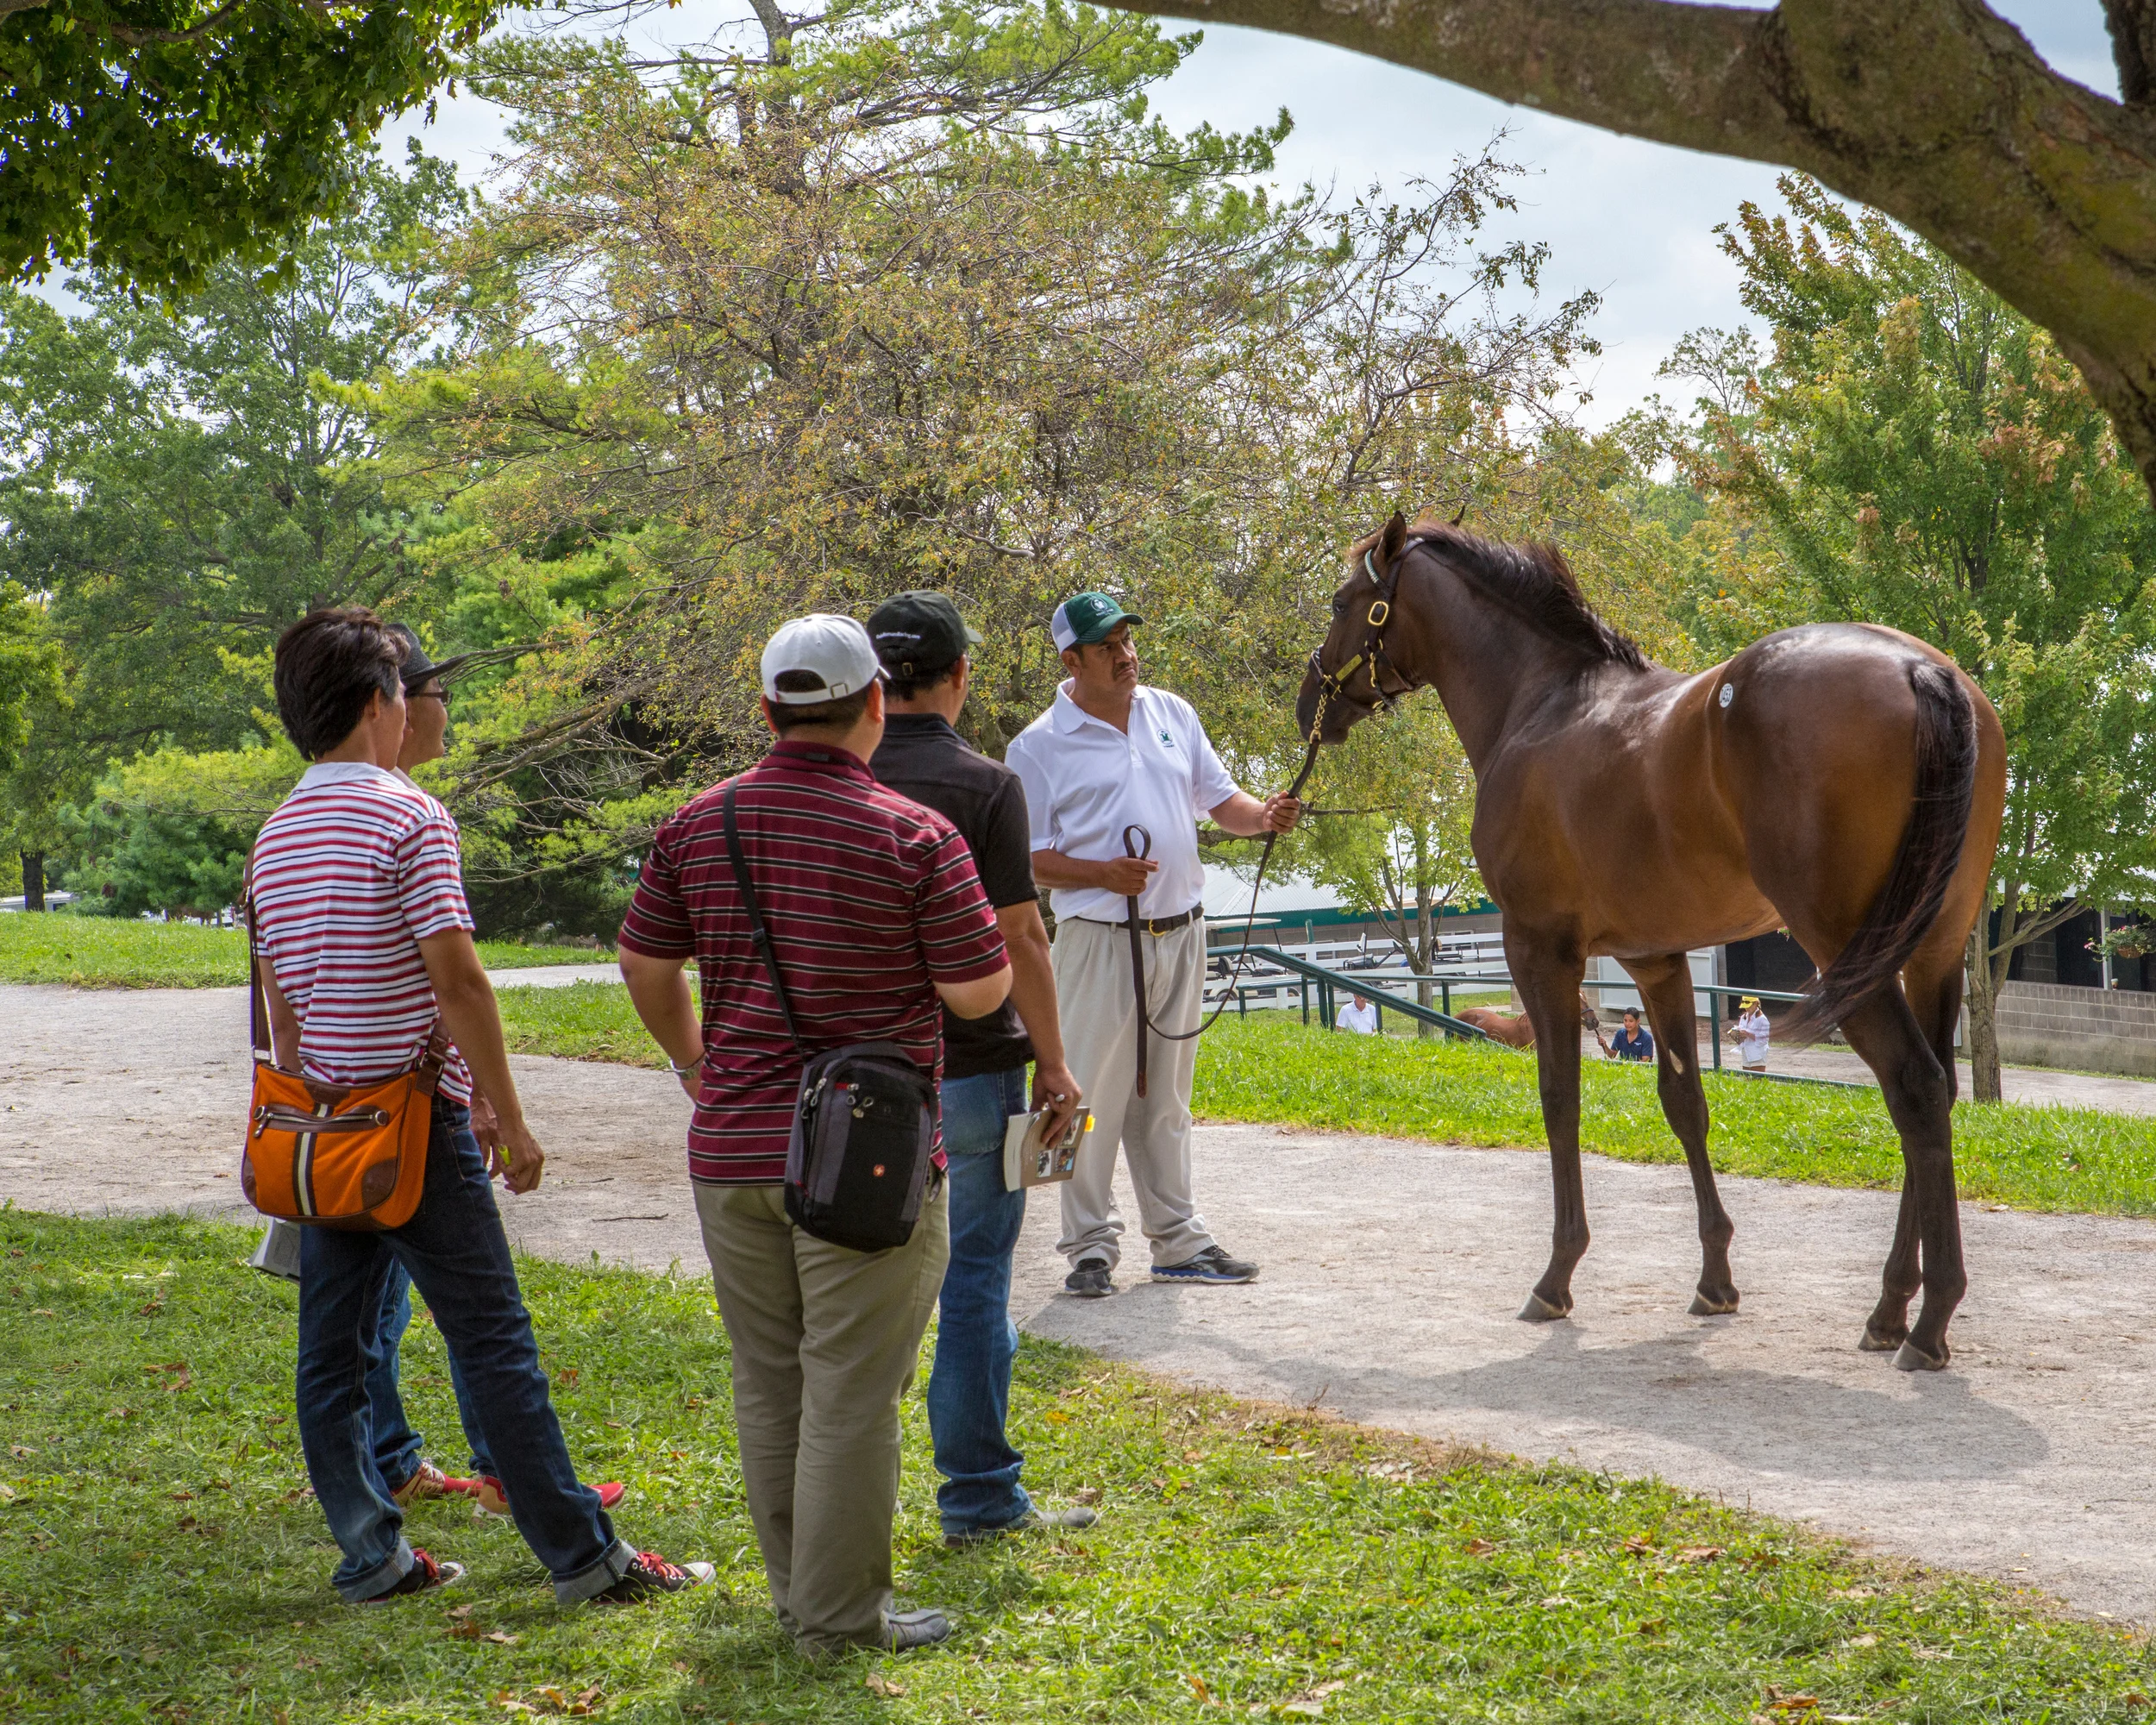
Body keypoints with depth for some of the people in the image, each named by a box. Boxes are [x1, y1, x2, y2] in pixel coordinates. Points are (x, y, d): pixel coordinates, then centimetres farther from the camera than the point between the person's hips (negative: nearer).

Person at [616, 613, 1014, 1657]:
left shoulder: (698, 824, 3)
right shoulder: (912, 836, -12)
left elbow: (643, 962, 12)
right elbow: (979, 991, -8)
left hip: (731, 1146, 5)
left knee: (768, 1383, 14)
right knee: (850, 1391, 2)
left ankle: (800, 1593, 25)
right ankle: (840, 1615, 8)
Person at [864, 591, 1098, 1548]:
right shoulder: (984, 785, -10)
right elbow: (1018, 938, -12)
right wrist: (1053, 1064, -3)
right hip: (969, 1070, -4)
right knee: (974, 1285, 4)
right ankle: (980, 1498, 9)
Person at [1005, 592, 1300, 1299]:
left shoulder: (1173, 715, 10)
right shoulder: (1039, 747, -4)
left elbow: (1220, 799, 13)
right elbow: (1027, 859, -5)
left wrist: (1263, 816, -9)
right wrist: (1102, 874, -21)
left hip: (1180, 935, 4)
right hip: (1099, 941, -4)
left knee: (1166, 1097, 13)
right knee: (1093, 1096, -3)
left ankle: (1178, 1240, 20)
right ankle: (1091, 1248, 6)